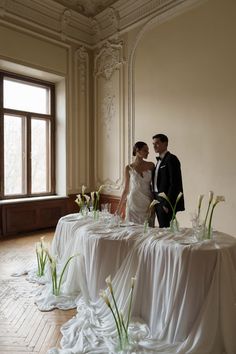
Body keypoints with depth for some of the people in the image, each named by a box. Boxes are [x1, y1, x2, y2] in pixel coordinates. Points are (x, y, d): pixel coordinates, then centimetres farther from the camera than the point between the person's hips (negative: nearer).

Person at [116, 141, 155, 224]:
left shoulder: (151, 165, 2)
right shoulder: (129, 168, -1)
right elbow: (126, 189, 5)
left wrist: (153, 202, -2)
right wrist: (119, 208, 4)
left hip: (147, 204, 1)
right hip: (133, 203, -1)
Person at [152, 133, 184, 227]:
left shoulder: (171, 159, -11)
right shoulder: (160, 160, 17)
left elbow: (174, 183, -18)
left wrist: (167, 204, -19)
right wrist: (155, 201, 13)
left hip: (167, 202, -8)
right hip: (159, 201, 9)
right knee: (162, 228, 12)